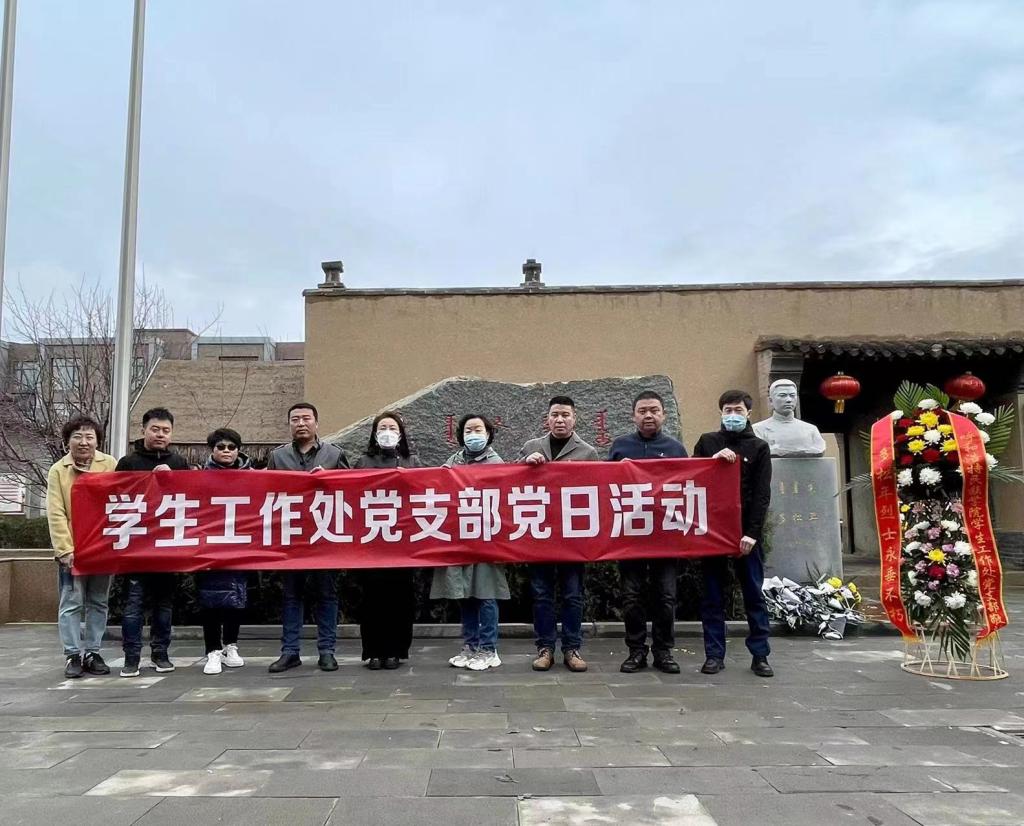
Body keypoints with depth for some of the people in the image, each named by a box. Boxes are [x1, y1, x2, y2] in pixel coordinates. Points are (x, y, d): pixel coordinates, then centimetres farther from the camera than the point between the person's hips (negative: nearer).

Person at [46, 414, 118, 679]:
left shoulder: (110, 465, 2)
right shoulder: (58, 470, -1)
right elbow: (56, 514, -5)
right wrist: (65, 550, -13)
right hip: (73, 550, -1)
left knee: (98, 603, 9)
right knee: (71, 603, 1)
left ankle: (92, 652, 19)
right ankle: (73, 655, 9)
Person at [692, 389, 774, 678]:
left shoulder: (759, 447, 6)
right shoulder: (707, 442, 10)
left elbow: (762, 494, -2)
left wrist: (752, 532, -11)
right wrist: (714, 458, -12)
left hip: (745, 531, -1)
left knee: (754, 594, 3)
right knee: (713, 595, 4)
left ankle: (760, 655, 11)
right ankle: (714, 654, 10)